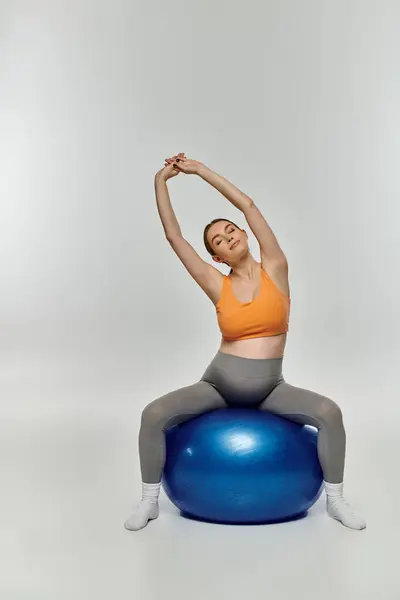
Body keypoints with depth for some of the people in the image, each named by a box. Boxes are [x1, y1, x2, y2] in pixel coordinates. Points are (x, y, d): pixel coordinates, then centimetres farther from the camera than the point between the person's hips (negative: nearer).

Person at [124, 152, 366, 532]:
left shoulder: (275, 269, -3)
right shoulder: (218, 287, -2)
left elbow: (249, 206, -8)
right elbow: (173, 234, -3)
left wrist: (200, 169, -4)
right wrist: (161, 181, -1)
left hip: (270, 388, 0)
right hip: (219, 384, 0)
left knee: (329, 412, -26)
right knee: (154, 415, -21)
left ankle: (335, 499, -4)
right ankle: (149, 500, 0)